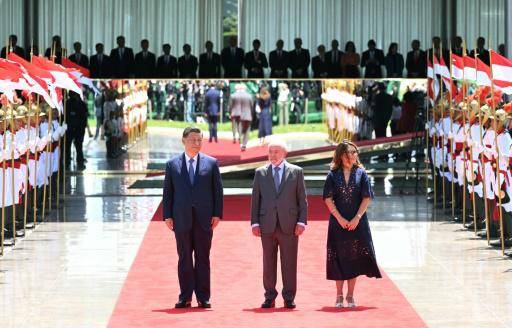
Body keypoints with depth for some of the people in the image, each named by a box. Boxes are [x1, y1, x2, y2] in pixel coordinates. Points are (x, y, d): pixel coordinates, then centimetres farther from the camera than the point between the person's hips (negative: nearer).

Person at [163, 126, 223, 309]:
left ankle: (203, 297, 6)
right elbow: (168, 192, 7)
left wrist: (217, 214, -3)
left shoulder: (211, 163, 6)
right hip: (181, 218, 1)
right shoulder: (172, 164, 7)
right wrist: (167, 216, 0)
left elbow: (218, 190, 5)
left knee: (203, 258, 2)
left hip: (204, 219, -1)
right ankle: (185, 297, 7)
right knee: (184, 258, 4)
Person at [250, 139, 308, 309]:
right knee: (268, 263, 4)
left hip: (289, 225, -1)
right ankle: (270, 297, 11)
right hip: (267, 225, 1)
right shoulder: (260, 173, 10)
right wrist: (255, 222, 1)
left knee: (289, 263, 0)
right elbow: (255, 199, 9)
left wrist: (302, 221, -4)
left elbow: (302, 199, 5)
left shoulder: (296, 172, 7)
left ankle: (289, 298, 7)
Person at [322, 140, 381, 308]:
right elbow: (328, 199, -2)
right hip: (338, 222, 0)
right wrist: (340, 218, -10)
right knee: (338, 257, 1)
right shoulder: (333, 175, 2)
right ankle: (339, 295, 9)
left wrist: (357, 218, -10)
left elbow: (367, 198, 0)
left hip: (357, 222, 0)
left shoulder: (361, 173, 3)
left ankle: (350, 295, 10)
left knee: (355, 257, 1)